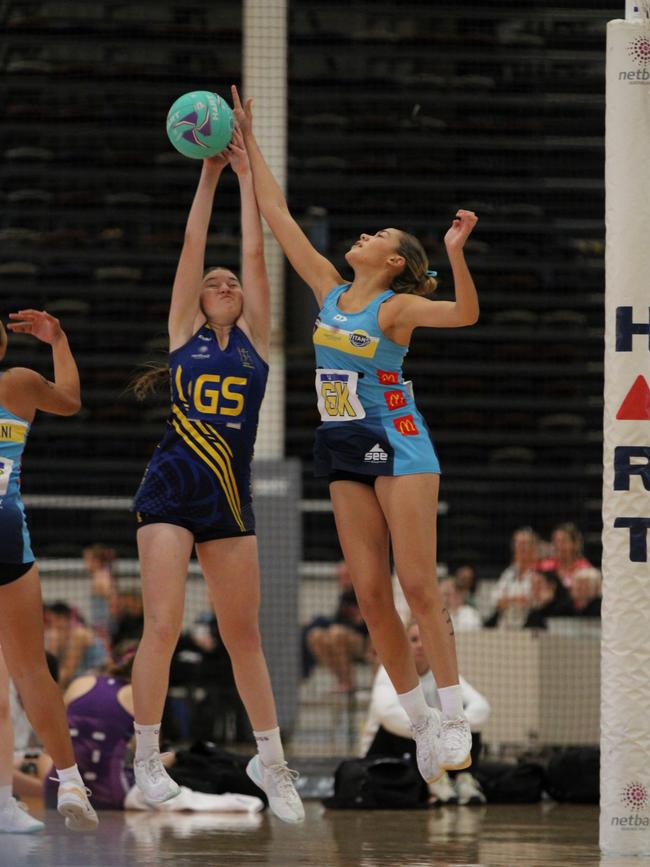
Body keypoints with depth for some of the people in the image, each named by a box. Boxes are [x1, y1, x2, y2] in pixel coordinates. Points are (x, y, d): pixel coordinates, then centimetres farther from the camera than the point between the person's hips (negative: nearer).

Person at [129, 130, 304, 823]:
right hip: (169, 491, -2)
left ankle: (270, 759, 18)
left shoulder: (253, 338, 12)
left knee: (243, 634, 8)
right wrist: (209, 175, 6)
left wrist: (246, 175, 7)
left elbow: (254, 256, 7)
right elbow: (192, 247, 5)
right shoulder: (186, 331, 8)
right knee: (163, 624, -10)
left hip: (229, 498, 2)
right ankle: (146, 759, -3)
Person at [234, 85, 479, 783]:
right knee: (370, 595, 2)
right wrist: (249, 144, 9)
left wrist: (456, 253, -41)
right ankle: (419, 721, 9)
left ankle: (454, 720, -7)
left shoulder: (396, 306, -9)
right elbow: (278, 217, 10)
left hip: (397, 445, -6)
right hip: (345, 454, 6)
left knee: (418, 587, -10)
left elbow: (464, 314, -27)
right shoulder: (331, 292, 7)